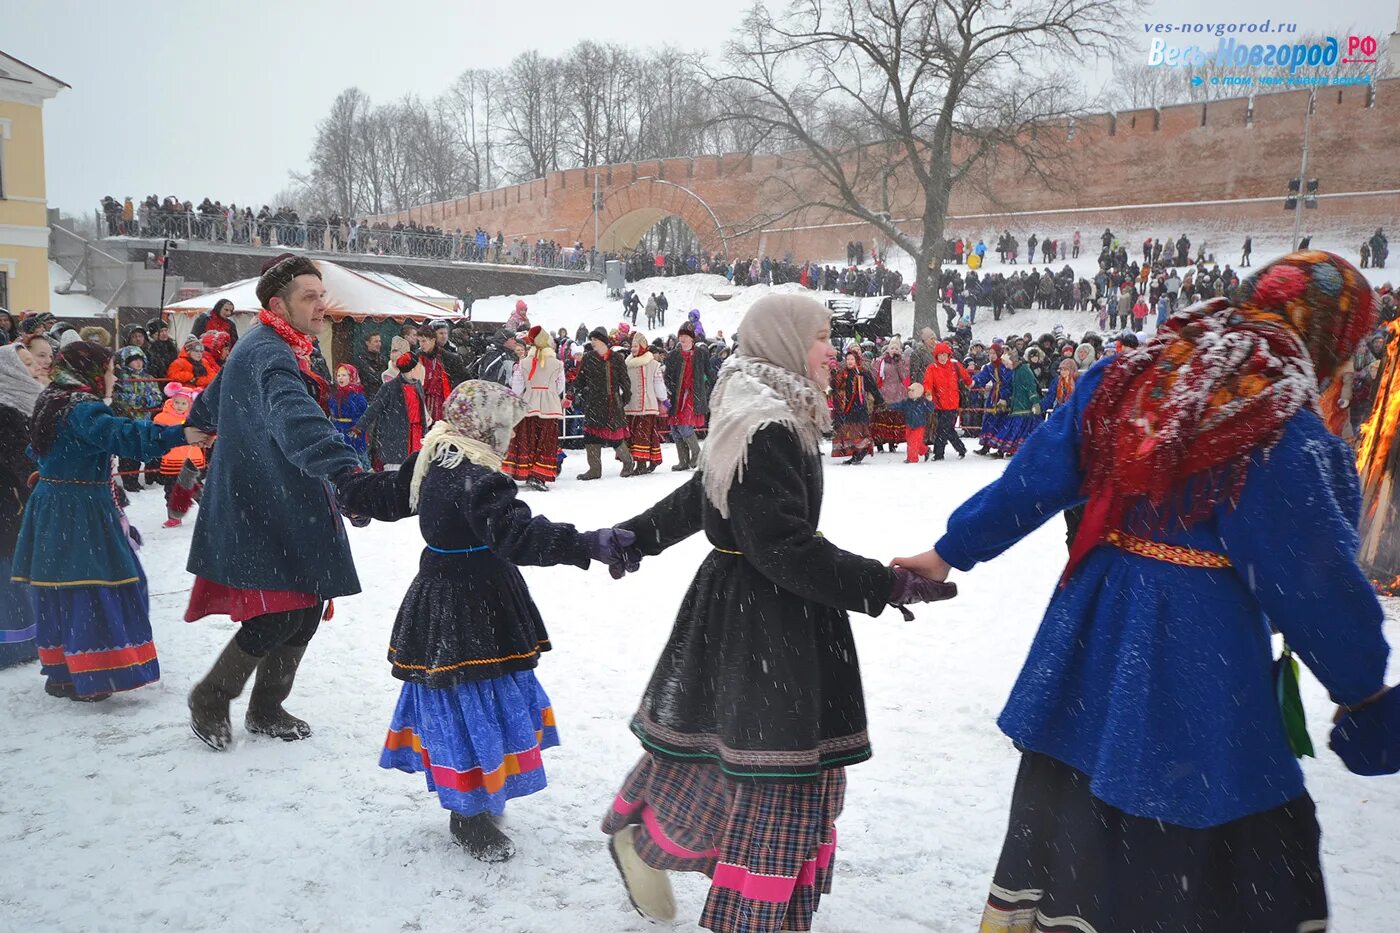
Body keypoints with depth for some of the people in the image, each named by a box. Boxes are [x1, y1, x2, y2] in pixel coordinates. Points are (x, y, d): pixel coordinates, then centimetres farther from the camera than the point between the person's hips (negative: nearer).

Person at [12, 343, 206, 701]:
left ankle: (60, 671, 24)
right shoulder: (83, 409, -17)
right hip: (81, 511, -10)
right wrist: (180, 435, -42)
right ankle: (87, 678, -3)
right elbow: (122, 435, -34)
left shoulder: (52, 402, 14)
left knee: (59, 588, 15)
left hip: (51, 506, 10)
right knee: (91, 587, -5)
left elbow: (37, 453, 28)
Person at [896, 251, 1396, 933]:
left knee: (1059, 806, 20)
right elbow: (1314, 572, -11)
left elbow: (1029, 481, 3)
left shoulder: (1125, 377, 1)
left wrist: (949, 553, 12)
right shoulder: (1284, 423, -15)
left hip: (1095, 627, 6)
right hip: (1205, 650, -6)